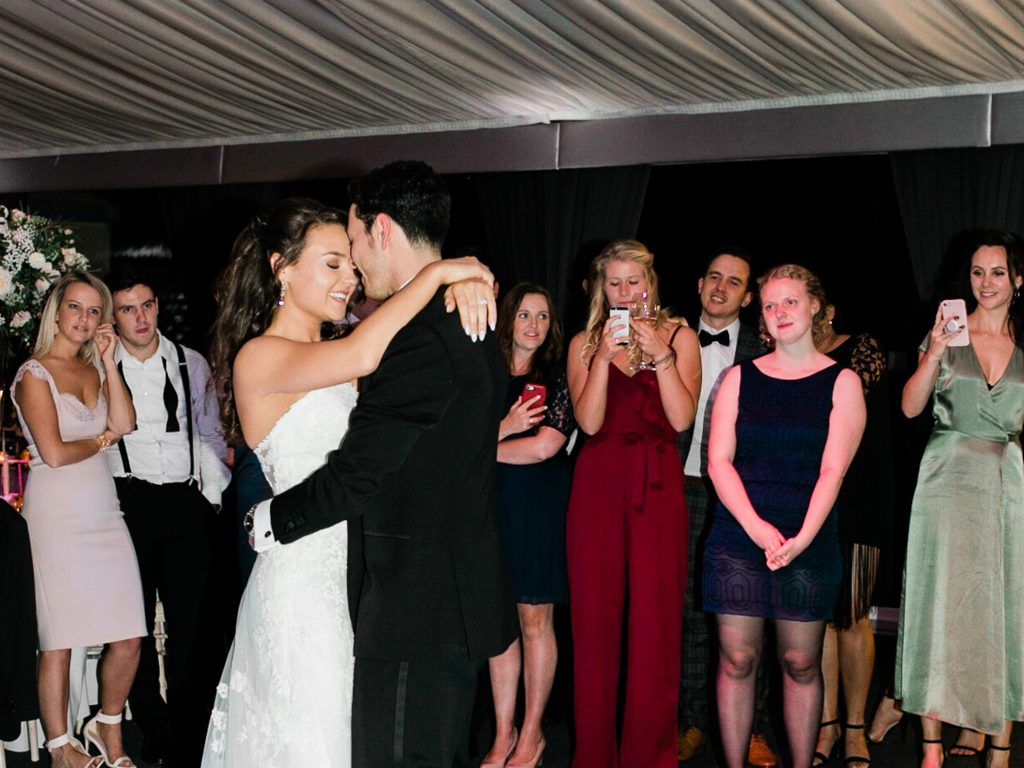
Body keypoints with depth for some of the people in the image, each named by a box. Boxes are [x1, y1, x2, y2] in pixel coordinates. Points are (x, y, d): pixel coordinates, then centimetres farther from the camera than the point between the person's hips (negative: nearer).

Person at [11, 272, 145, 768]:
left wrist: (107, 360, -2)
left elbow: (124, 423, -2)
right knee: (58, 643, 2)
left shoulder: (94, 369, 14)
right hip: (57, 515, -5)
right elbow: (53, 453, -12)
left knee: (128, 639, 3)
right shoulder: (34, 373, -4)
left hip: (103, 511, 5)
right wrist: (101, 441, 3)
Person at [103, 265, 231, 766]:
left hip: (188, 504, 1)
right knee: (134, 622, 5)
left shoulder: (191, 364, 10)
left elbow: (210, 433, 13)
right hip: (128, 504, -1)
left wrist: (212, 491, 4)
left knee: (189, 621, 2)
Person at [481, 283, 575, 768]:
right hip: (494, 508, 3)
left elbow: (545, 445, -11)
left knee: (535, 620, 1)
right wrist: (505, 427, -10)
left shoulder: (558, 378, 0)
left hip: (541, 508, -3)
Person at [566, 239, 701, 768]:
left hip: (658, 485, -1)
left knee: (656, 620, -5)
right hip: (597, 485, 1)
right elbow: (589, 421, -3)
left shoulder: (679, 337, 8)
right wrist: (606, 355, -10)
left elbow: (681, 418, -4)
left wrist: (660, 354, -11)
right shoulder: (585, 343, 10)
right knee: (595, 619, 2)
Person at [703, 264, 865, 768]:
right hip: (736, 538, 1)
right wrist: (757, 526, -13)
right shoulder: (739, 378, 9)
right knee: (737, 660, 2)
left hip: (809, 543, -1)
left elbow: (833, 470, -4)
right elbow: (718, 460, 1)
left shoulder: (841, 382, 4)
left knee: (801, 664, 4)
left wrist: (802, 537, -18)